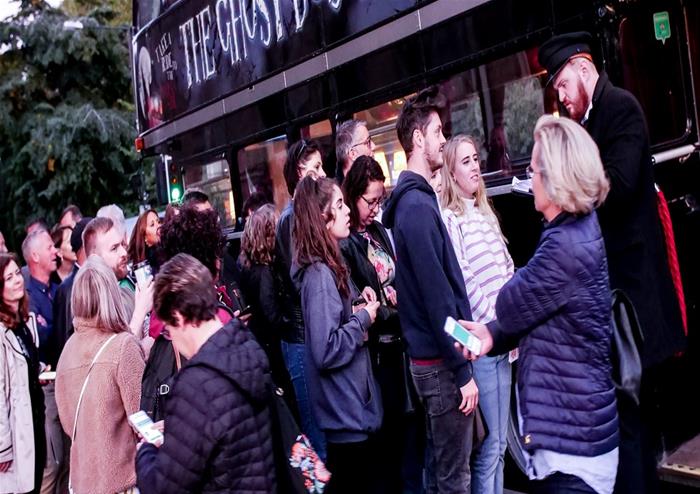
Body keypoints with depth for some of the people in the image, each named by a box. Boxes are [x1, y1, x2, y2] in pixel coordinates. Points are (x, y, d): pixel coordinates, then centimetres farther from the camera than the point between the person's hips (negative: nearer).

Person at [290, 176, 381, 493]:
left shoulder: (328, 266, 9)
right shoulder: (319, 274, -21)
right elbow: (326, 350, -27)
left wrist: (359, 302, 3)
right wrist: (364, 318, -15)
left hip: (350, 406, 10)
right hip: (346, 409, -10)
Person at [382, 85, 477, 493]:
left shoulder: (416, 199, 13)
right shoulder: (418, 205, -18)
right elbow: (437, 297, -21)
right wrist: (463, 371, -17)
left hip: (432, 357, 10)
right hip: (442, 362, -10)